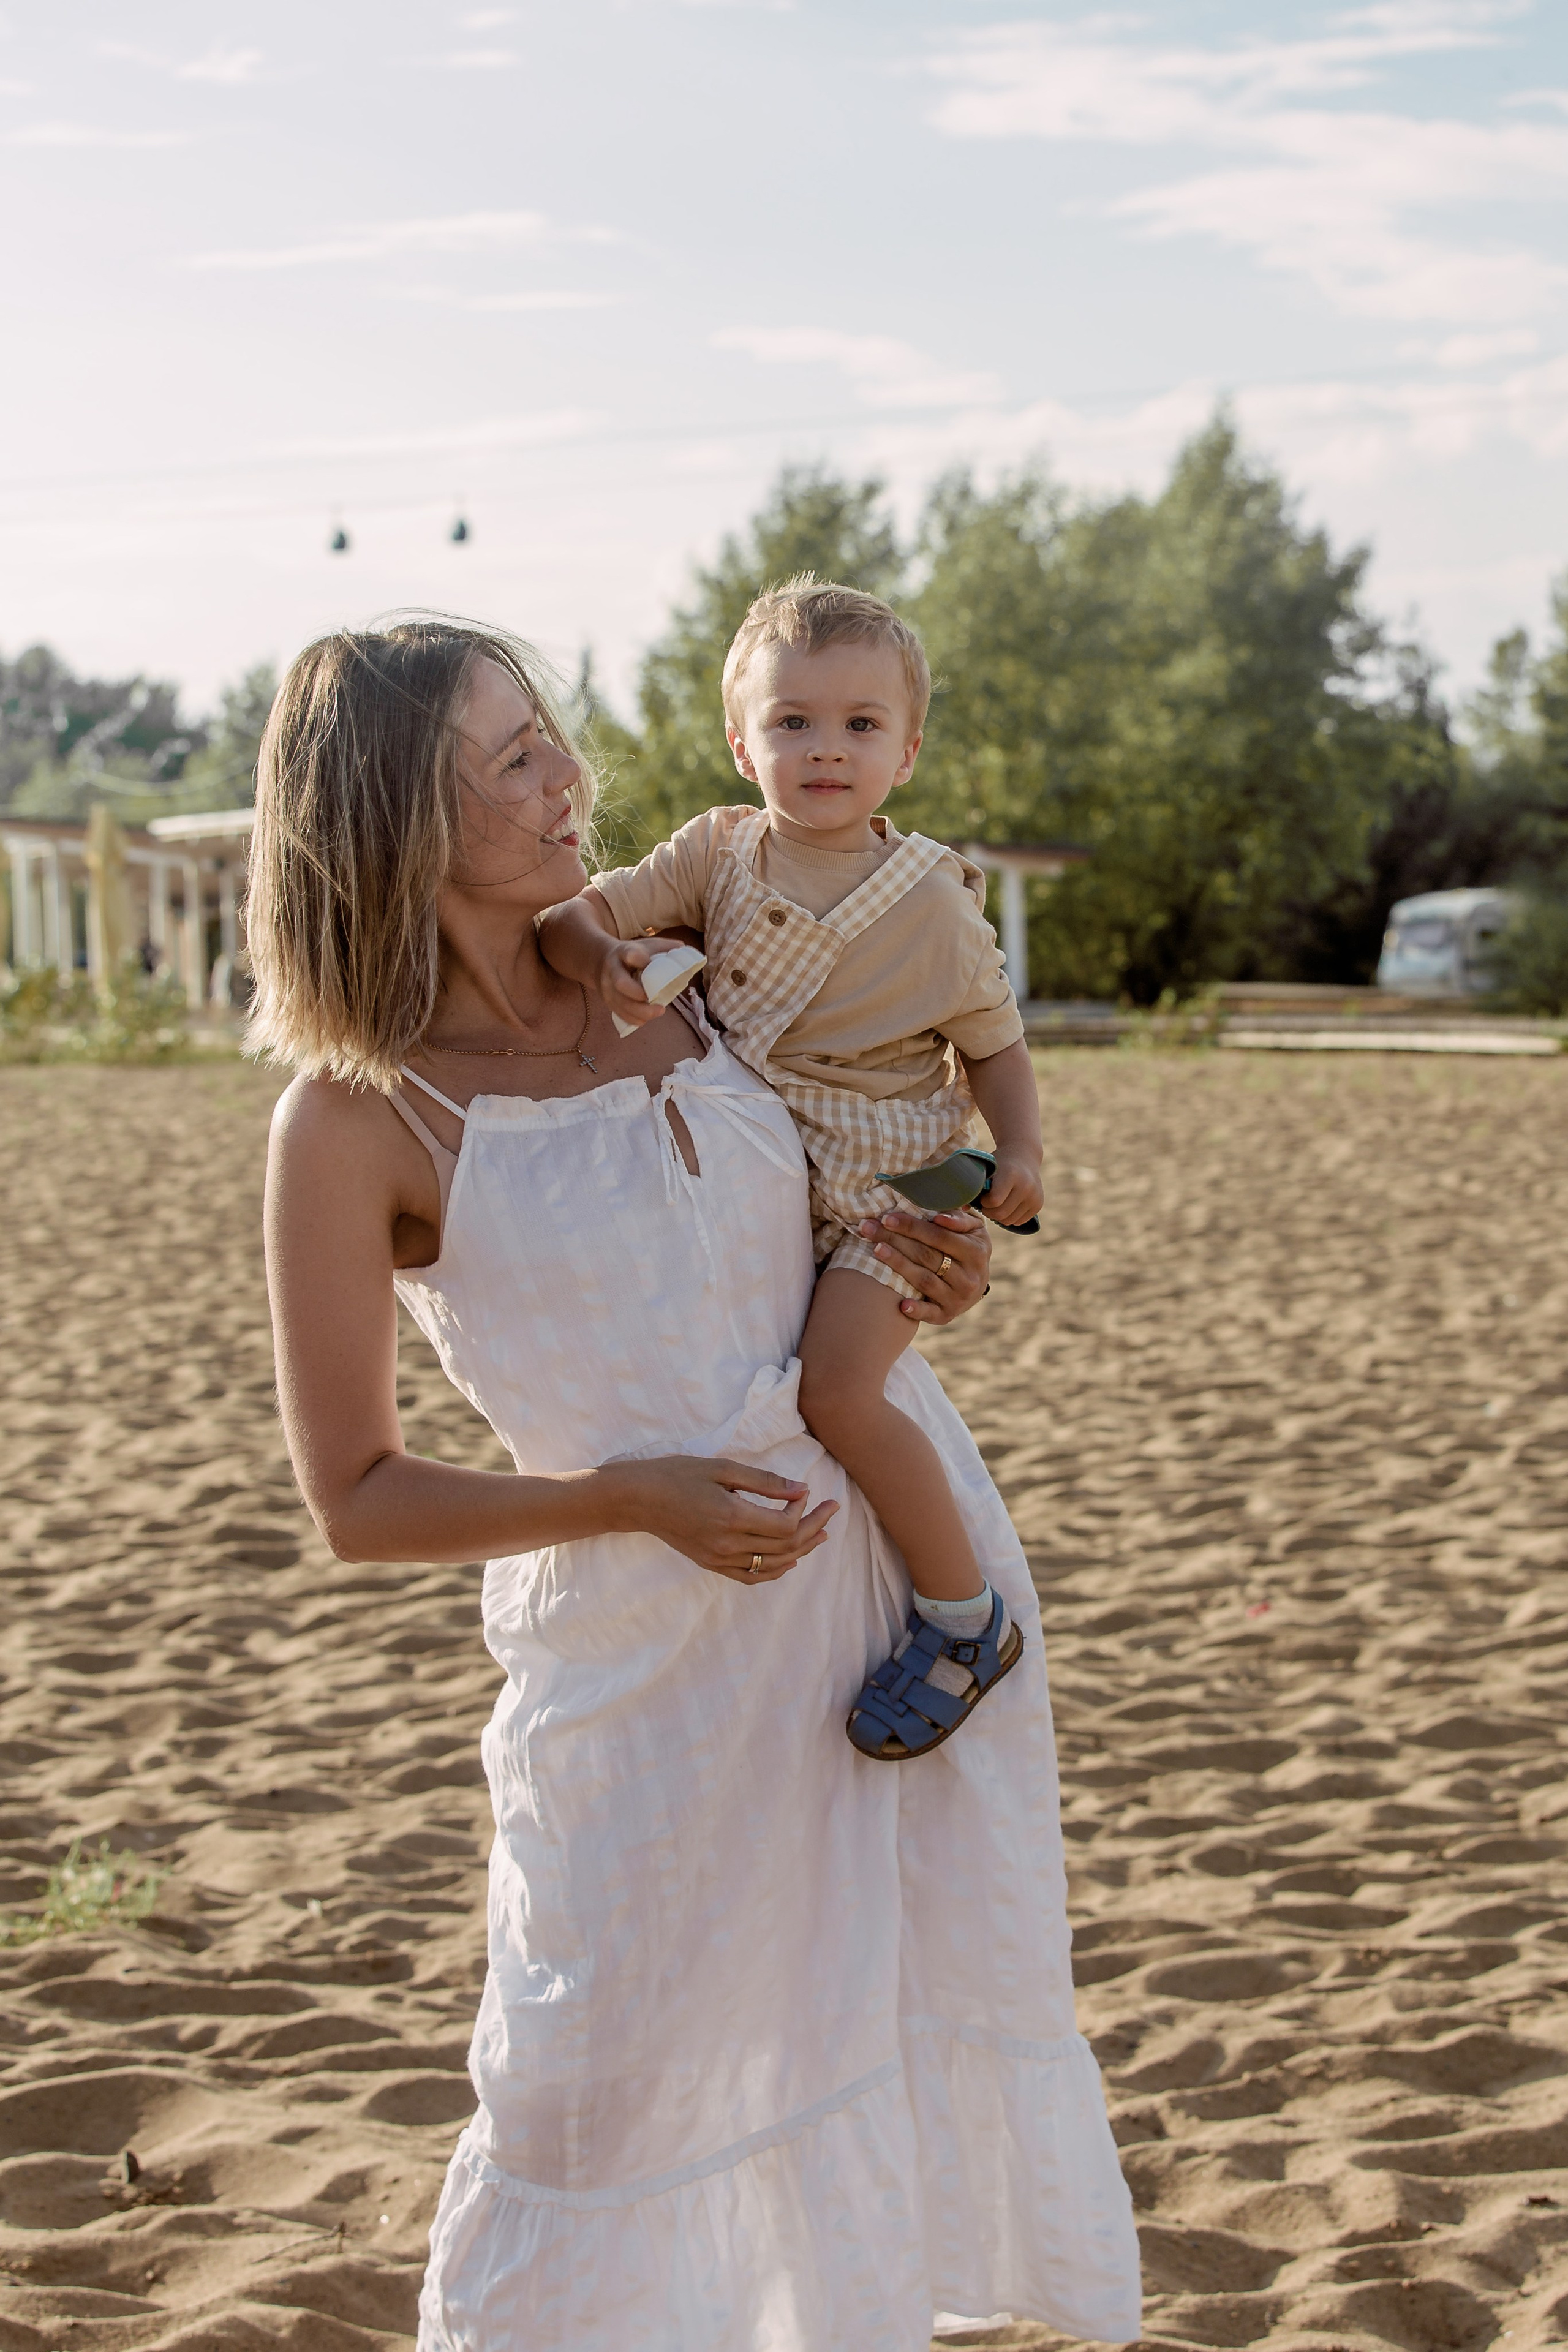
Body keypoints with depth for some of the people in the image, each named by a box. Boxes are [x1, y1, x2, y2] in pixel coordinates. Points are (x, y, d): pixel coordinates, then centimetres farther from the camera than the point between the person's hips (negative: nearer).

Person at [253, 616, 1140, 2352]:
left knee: (959, 1997, 16)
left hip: (899, 1530, 6)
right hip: (650, 1631, -5)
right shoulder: (356, 1119, -13)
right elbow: (356, 1501, -9)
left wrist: (926, 1274, -1)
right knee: (596, 2085, 3)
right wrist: (633, 1496, -21)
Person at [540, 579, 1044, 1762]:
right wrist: (605, 957, -30)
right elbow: (577, 911, -7)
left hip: (883, 1183, -5)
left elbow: (995, 1045, 2)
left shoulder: (932, 903, -9)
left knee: (838, 1388, -22)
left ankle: (966, 1616, -6)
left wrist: (1021, 1153, -15)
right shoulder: (719, 855, -2)